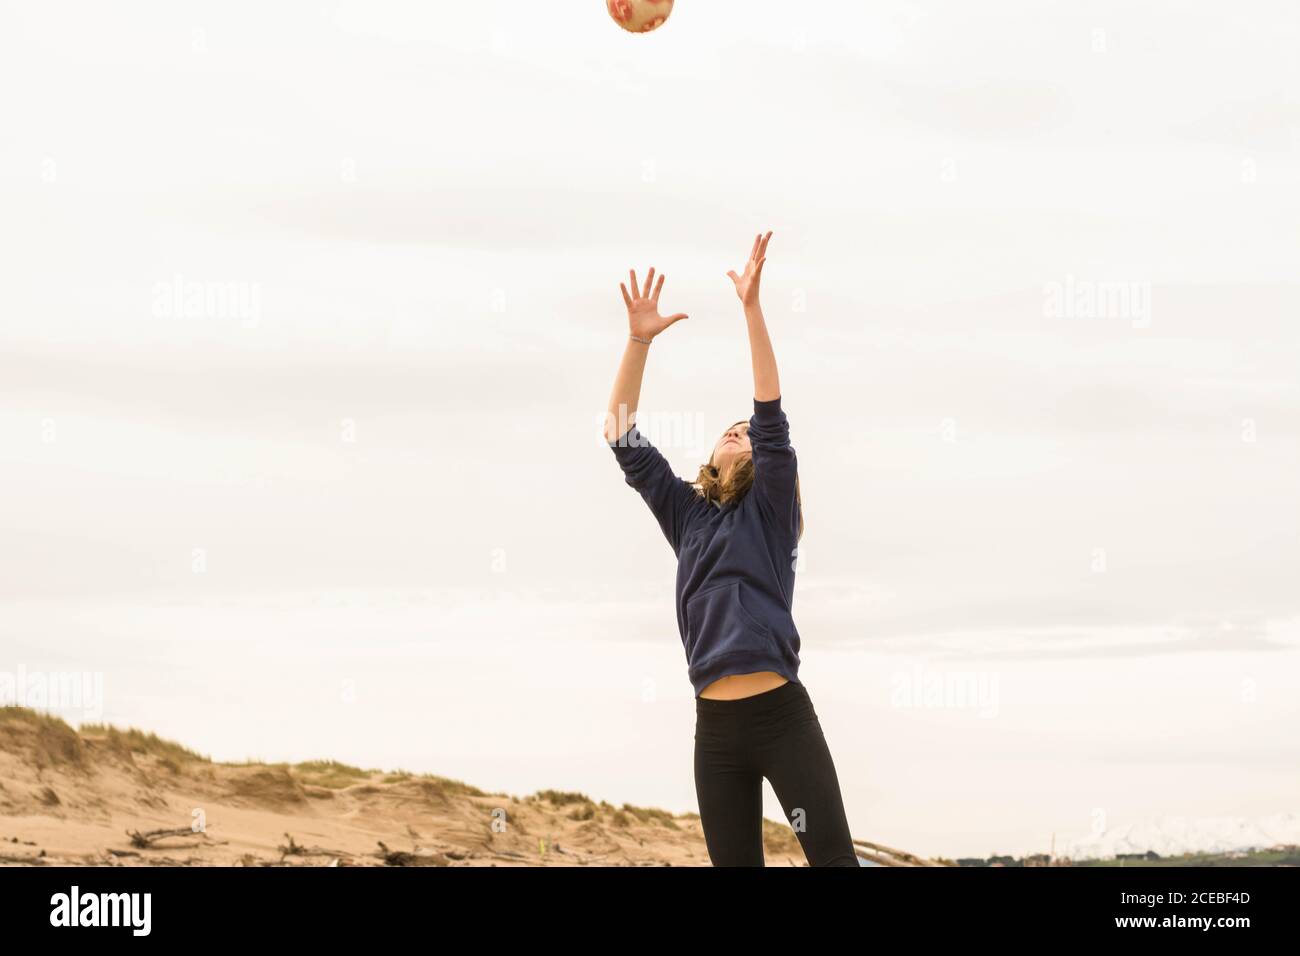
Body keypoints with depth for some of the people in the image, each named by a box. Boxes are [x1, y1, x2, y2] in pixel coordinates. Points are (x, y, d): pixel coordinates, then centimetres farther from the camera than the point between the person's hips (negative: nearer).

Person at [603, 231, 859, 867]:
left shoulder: (770, 513, 6)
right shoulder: (686, 517, 16)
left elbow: (772, 417, -5)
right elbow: (625, 442, 12)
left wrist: (752, 308, -11)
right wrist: (639, 340, 2)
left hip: (781, 714, -4)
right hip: (714, 726, 4)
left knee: (834, 859, -8)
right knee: (734, 862, 5)